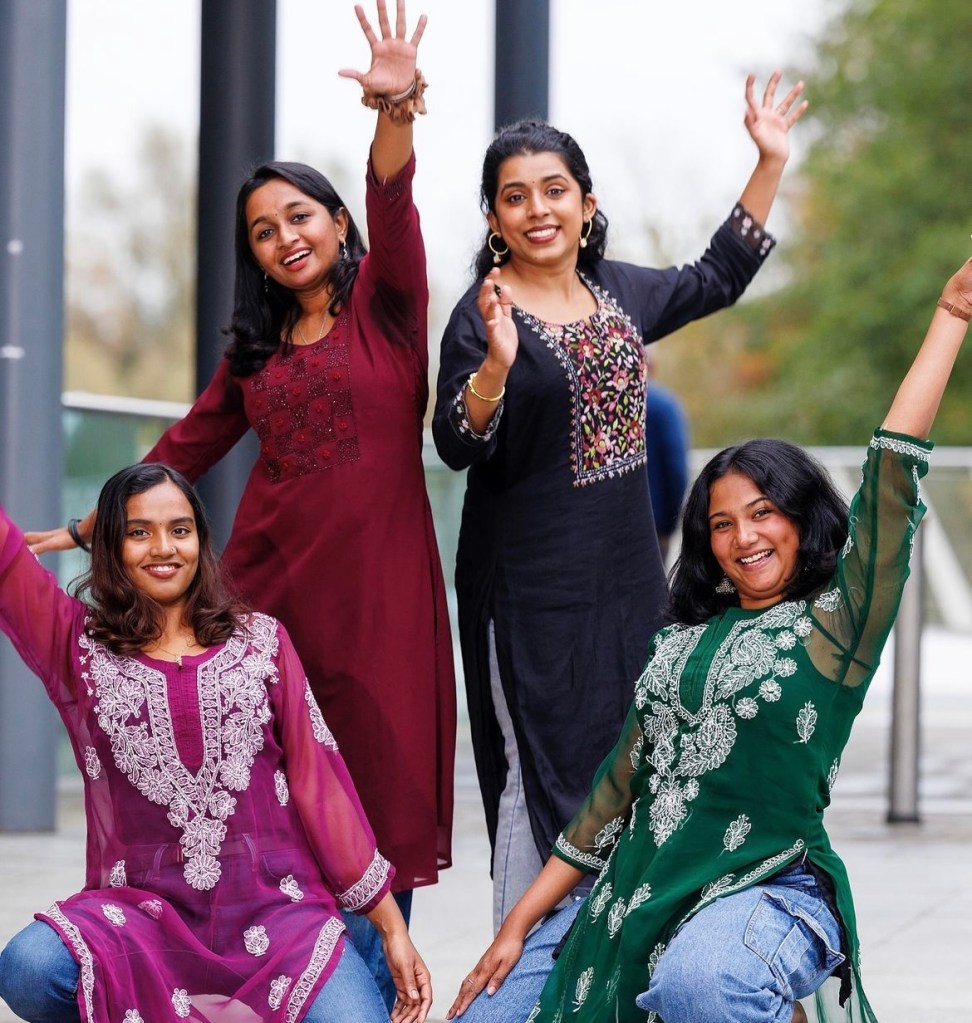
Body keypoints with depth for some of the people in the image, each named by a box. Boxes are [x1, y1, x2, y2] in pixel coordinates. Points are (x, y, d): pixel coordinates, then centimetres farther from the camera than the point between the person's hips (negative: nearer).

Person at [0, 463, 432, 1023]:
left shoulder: (261, 641, 9)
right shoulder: (80, 647, 8)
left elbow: (320, 778, 7)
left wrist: (392, 925, 4)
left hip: (276, 909, 0)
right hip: (141, 911, 0)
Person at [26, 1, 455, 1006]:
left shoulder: (382, 304, 3)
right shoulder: (254, 350, 16)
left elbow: (392, 209, -15)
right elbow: (186, 450, 24)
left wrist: (395, 110, -33)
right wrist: (87, 530, 27)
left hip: (375, 582, -4)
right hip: (268, 578, 4)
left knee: (379, 786, -2)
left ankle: (376, 991, 6)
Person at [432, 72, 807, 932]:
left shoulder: (618, 291, 8)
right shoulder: (483, 313, -11)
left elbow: (718, 279, 24)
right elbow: (457, 446, -20)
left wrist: (771, 161, 20)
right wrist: (496, 363, -37)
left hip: (627, 572, 7)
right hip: (532, 588, -7)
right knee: (544, 774, -5)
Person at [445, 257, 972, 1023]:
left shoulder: (837, 627, 0)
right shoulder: (681, 641, 16)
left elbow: (892, 478, -12)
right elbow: (619, 787, 17)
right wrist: (519, 925, 14)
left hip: (765, 892, -8)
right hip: (640, 894, 8)